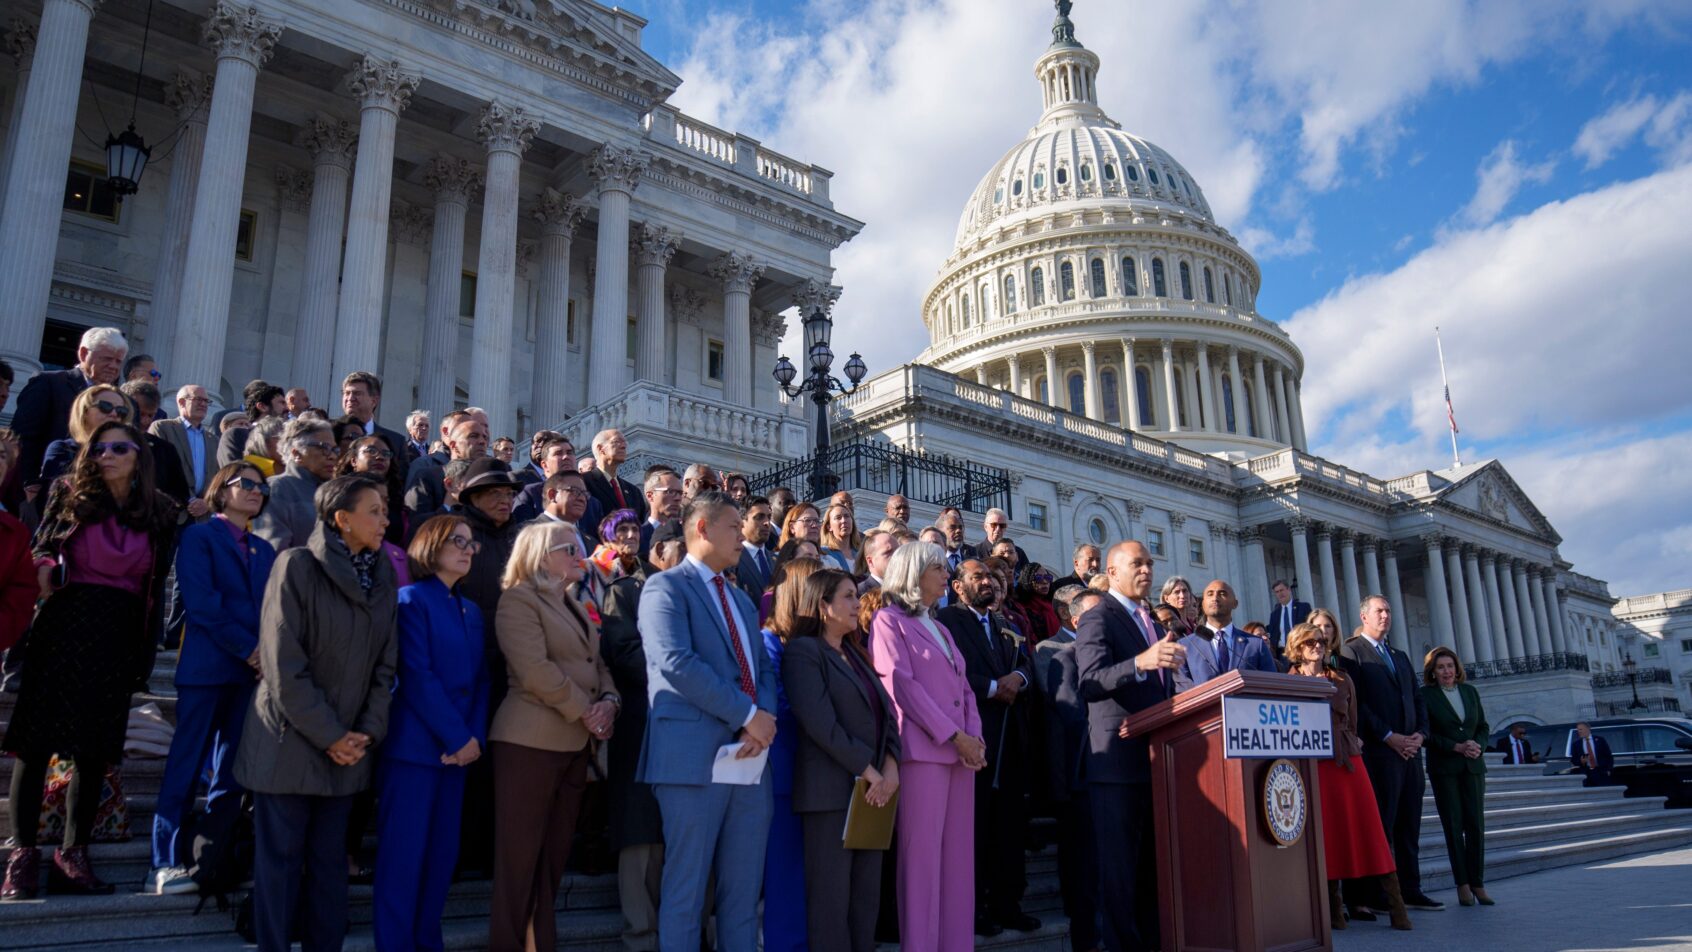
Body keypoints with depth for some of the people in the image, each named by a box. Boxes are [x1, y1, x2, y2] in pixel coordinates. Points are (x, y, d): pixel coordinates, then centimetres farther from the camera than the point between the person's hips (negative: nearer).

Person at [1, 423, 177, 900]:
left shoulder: (161, 513, 8)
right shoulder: (69, 494, 6)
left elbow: (157, 585, 7)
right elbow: (40, 551, 7)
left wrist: (145, 652, 3)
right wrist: (45, 571, -17)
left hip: (119, 639, 2)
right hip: (64, 627, -2)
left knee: (95, 750, 5)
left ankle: (73, 856, 14)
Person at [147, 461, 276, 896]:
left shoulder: (264, 550, 18)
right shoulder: (199, 535, 2)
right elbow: (202, 604, -9)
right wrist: (249, 649, -13)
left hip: (254, 670, 5)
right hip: (207, 666, -5)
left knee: (233, 771, 5)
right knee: (187, 765, -4)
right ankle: (167, 863, 0)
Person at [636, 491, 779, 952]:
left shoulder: (742, 599, 22)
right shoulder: (666, 587, -3)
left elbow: (762, 668, 16)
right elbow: (677, 663, -17)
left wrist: (763, 721, -6)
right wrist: (749, 715, -15)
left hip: (749, 757, 7)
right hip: (695, 756, -7)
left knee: (744, 892, 11)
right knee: (686, 889, 0)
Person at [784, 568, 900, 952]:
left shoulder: (856, 655, 19)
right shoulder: (804, 650, -6)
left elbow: (885, 713, 13)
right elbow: (820, 723, -16)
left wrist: (890, 764, -5)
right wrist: (868, 771, -14)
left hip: (872, 790, 8)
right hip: (833, 790, -7)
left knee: (867, 897, 9)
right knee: (831, 896, -2)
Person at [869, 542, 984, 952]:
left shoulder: (941, 628, 23)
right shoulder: (889, 620, -1)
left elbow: (963, 687, 19)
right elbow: (901, 684, -11)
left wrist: (974, 737, 0)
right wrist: (953, 736, -14)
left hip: (960, 750, 7)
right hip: (922, 748, -7)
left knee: (958, 855, 7)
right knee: (922, 853, -6)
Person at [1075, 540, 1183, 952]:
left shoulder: (1153, 625, 20)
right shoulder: (1097, 618, -7)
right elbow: (1090, 682, -22)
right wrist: (1141, 662, -35)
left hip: (1158, 758, 8)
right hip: (1119, 759, -8)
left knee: (1154, 863, 12)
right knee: (1119, 864, -4)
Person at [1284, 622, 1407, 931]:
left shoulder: (1342, 681, 16)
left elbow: (1352, 725, 19)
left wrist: (1351, 746, 7)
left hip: (1347, 762, 3)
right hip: (1311, 764, -3)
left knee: (1367, 830, -1)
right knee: (1326, 834, -1)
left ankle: (1397, 907, -1)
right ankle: (1334, 909, 5)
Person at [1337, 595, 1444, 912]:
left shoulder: (1400, 656, 22)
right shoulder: (1351, 652, -2)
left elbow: (1418, 699, 19)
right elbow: (1356, 702, -10)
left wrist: (1421, 733, 1)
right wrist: (1389, 737, -15)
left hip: (1410, 750, 7)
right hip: (1379, 751, -7)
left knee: (1409, 825, 10)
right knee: (1382, 825, -5)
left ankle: (1410, 891, 16)